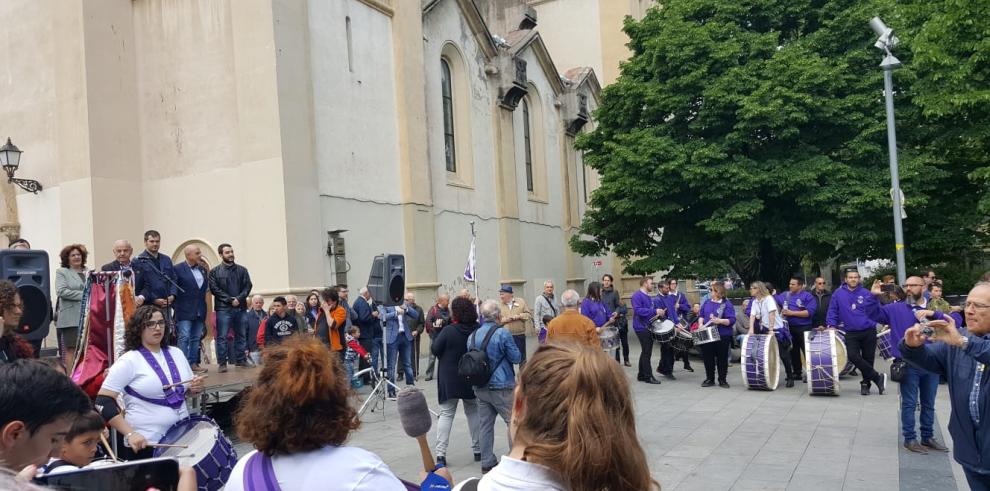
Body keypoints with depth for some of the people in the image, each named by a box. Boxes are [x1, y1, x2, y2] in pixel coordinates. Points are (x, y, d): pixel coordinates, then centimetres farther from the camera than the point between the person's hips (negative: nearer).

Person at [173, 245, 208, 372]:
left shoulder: (203, 270, 12)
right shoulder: (178, 269, -7)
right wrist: (176, 307, -12)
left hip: (200, 311, 6)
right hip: (185, 311, -6)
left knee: (196, 338, 10)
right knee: (184, 337, -7)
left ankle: (193, 363, 15)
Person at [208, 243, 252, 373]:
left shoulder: (242, 270, 12)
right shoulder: (215, 271, 4)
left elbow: (248, 286, 5)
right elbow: (214, 289, -5)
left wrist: (239, 299, -11)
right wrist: (230, 300, -13)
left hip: (240, 307, 4)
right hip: (223, 308, -3)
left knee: (241, 335, 8)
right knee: (222, 336, -4)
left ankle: (241, 360, 16)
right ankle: (222, 363, -1)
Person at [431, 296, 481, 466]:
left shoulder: (448, 331, -18)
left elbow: (435, 349, -12)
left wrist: (437, 333, 3)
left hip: (449, 379, -3)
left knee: (446, 414, 4)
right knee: (473, 412, 16)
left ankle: (441, 453, -2)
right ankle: (478, 450, 21)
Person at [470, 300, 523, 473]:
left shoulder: (473, 335, 4)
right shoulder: (503, 333, -13)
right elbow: (517, 358, -7)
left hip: (480, 387, 6)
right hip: (501, 387, -6)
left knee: (485, 424, 10)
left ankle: (487, 463, 15)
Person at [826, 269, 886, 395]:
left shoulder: (866, 293, 1)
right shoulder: (838, 294, 2)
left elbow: (878, 310, 2)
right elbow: (832, 311, 4)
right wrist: (832, 325, -5)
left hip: (869, 331, 0)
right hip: (851, 333, 0)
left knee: (868, 358, 5)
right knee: (853, 356, -17)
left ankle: (866, 383, 22)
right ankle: (878, 377, -3)